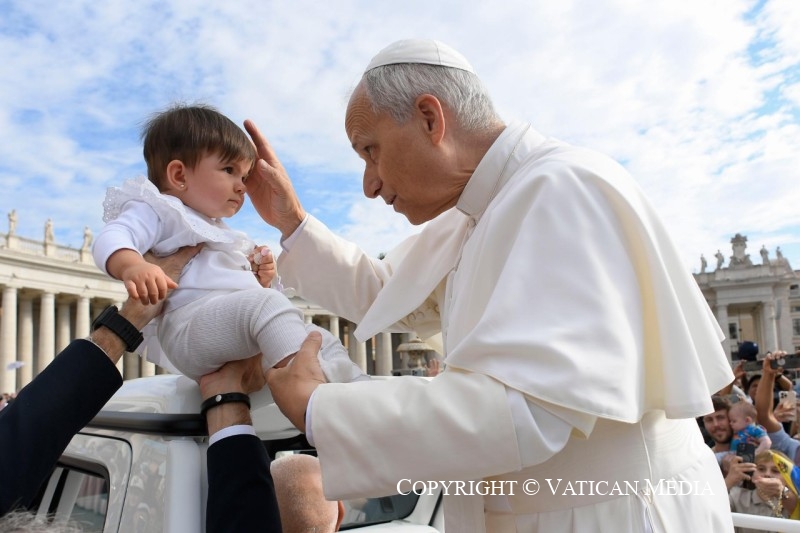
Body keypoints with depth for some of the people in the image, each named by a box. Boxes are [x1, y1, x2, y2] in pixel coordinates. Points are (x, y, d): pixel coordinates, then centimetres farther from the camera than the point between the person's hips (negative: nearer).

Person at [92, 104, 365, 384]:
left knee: (323, 339, 4)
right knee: (268, 302, -33)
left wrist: (257, 278, 17)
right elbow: (111, 239, -13)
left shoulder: (218, 230, 32)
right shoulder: (159, 210, 5)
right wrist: (133, 267, -35)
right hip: (189, 323, -9)